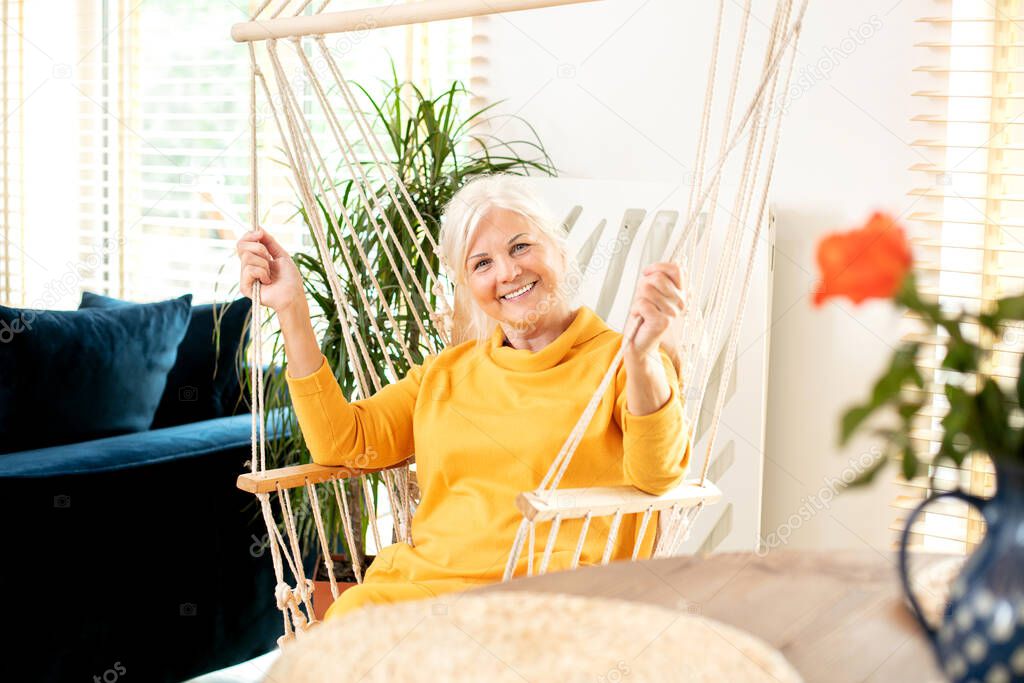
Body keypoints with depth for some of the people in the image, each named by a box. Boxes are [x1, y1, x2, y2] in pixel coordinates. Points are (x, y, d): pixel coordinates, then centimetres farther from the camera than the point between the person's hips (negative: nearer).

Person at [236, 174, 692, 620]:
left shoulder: (616, 361, 6)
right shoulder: (447, 372, 24)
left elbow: (657, 475, -14)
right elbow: (341, 443, 14)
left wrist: (643, 354, -33)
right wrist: (291, 308, 10)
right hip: (423, 579, 5)